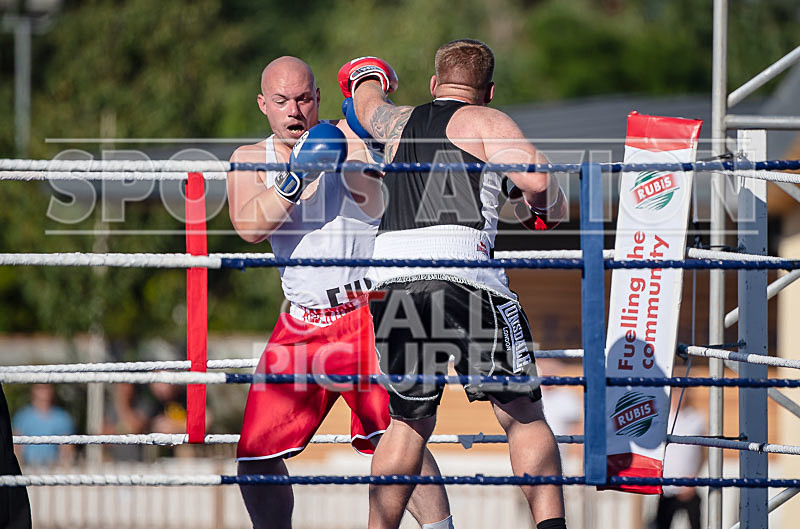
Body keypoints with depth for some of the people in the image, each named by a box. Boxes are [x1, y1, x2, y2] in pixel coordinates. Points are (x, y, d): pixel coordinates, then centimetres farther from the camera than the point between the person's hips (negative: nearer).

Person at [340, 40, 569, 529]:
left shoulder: (397, 124, 26)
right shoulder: (484, 122, 9)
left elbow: (367, 103, 50)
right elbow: (535, 179, -7)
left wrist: (369, 78, 73)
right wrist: (551, 206, 15)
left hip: (390, 283, 5)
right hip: (461, 278, -5)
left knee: (408, 423, 18)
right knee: (523, 413, 1)